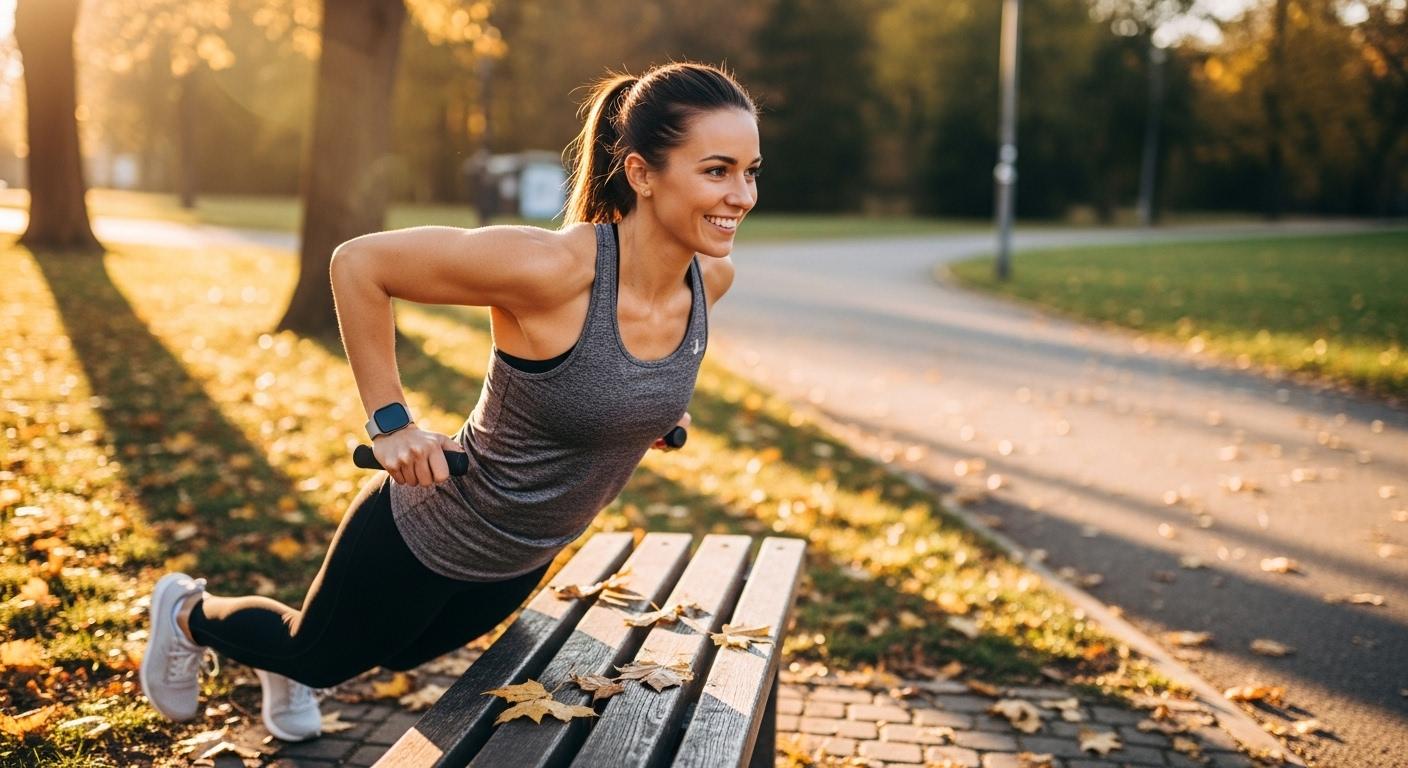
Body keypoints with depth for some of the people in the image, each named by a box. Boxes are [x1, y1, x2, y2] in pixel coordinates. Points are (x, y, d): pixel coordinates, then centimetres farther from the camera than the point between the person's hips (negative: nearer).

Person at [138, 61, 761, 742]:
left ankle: (286, 668, 64)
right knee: (317, 658, 24)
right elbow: (358, 262, -26)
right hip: (428, 537, -6)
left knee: (398, 654, 33)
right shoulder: (550, 266, -35)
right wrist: (390, 421, -24)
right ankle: (189, 613, 53)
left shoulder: (711, 277, -14)